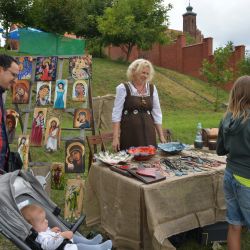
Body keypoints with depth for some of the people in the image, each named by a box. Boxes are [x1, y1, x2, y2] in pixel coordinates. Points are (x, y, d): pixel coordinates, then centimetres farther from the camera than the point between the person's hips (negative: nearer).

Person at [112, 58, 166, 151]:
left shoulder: (152, 88, 8)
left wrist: (161, 135, 9)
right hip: (129, 134, -4)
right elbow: (116, 114, -5)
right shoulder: (123, 88, -4)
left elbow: (157, 114, 11)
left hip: (148, 133, 4)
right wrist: (115, 137, -11)